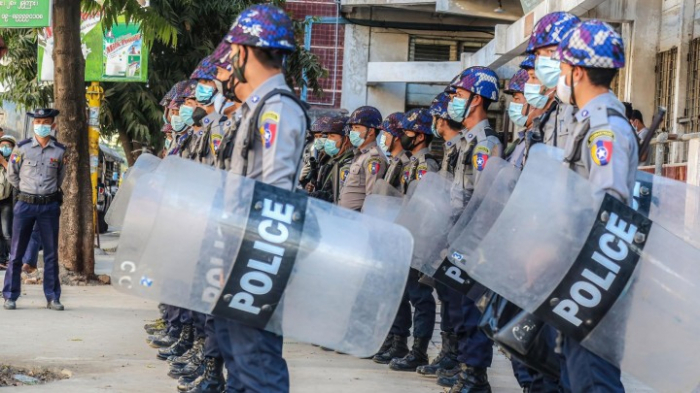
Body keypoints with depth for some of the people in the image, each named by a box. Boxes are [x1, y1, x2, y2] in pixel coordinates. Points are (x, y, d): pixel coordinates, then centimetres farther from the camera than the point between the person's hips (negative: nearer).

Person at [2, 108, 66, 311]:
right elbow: (12, 174, 11)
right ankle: (10, 296, 9)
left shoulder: (60, 151, 3)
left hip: (49, 206, 1)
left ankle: (52, 298, 11)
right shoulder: (22, 148, -1)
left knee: (51, 254, 4)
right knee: (16, 252, 2)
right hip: (25, 204, -1)